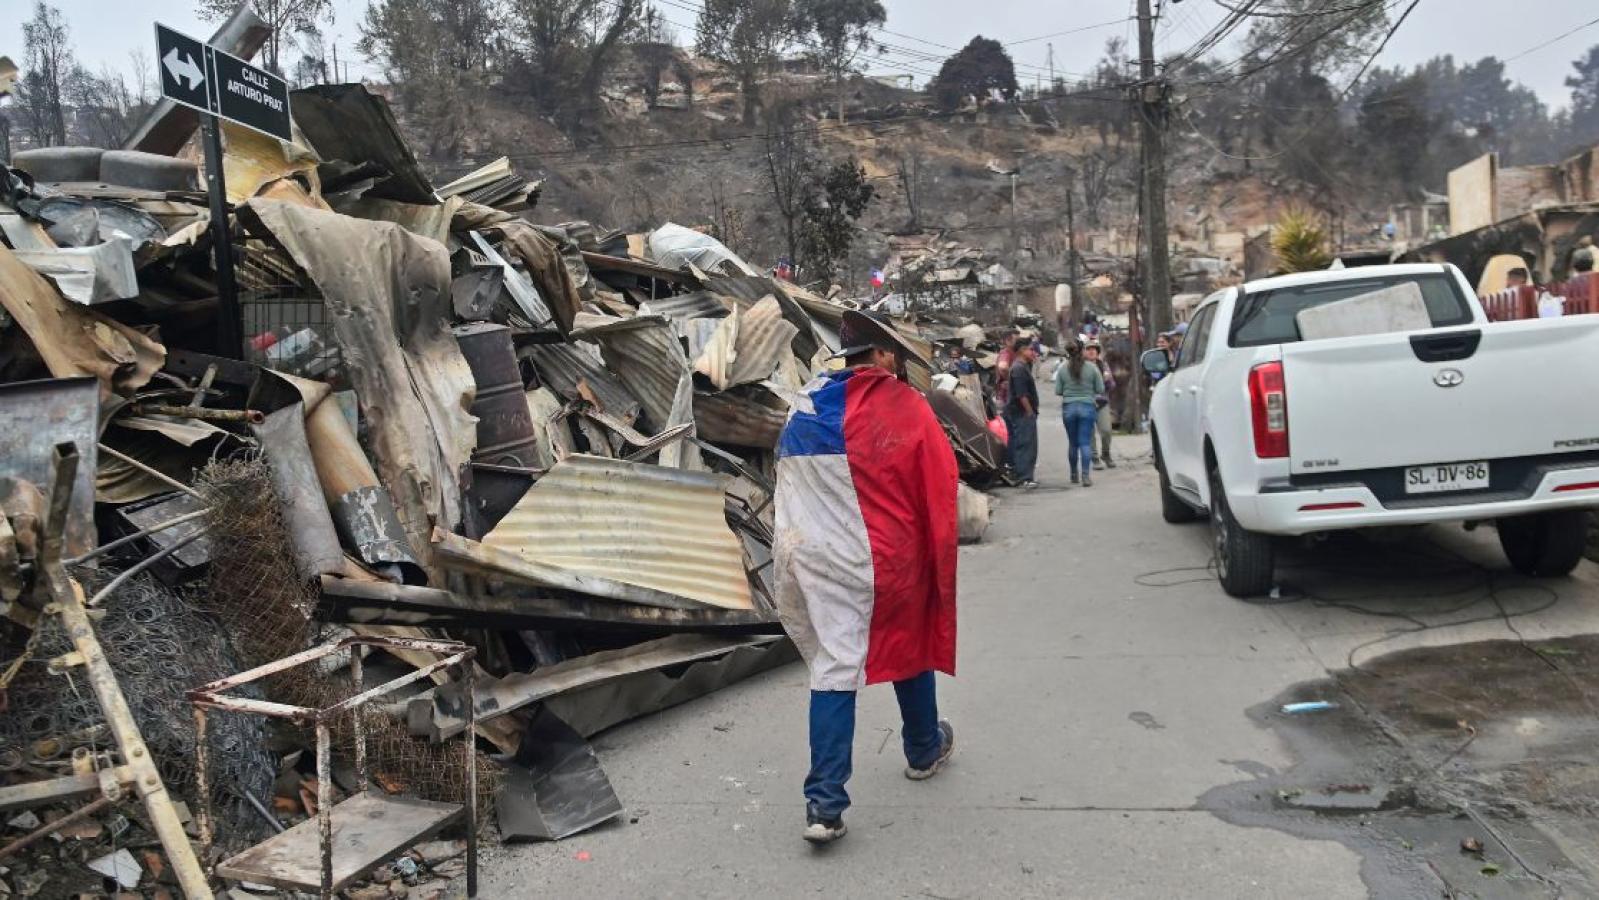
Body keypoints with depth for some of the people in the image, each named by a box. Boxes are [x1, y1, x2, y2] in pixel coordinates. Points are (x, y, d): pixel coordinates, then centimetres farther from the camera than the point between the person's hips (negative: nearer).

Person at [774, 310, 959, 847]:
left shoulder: (804, 409, 4)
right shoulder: (907, 408, -9)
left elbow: (791, 492, 9)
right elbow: (939, 495, -6)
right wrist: (941, 571, 4)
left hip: (816, 561, 3)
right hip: (891, 560, -3)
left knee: (834, 665, 4)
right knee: (911, 644, 21)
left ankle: (824, 803, -2)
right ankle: (924, 749, 43)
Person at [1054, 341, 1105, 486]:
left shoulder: (1062, 368, -3)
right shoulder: (1092, 368, -5)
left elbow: (1057, 391, -1)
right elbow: (1100, 389, -1)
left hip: (1068, 407, 1)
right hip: (1087, 407, -1)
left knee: (1073, 443, 13)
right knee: (1085, 443, -2)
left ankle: (1074, 475, 23)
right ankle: (1086, 476, -12)